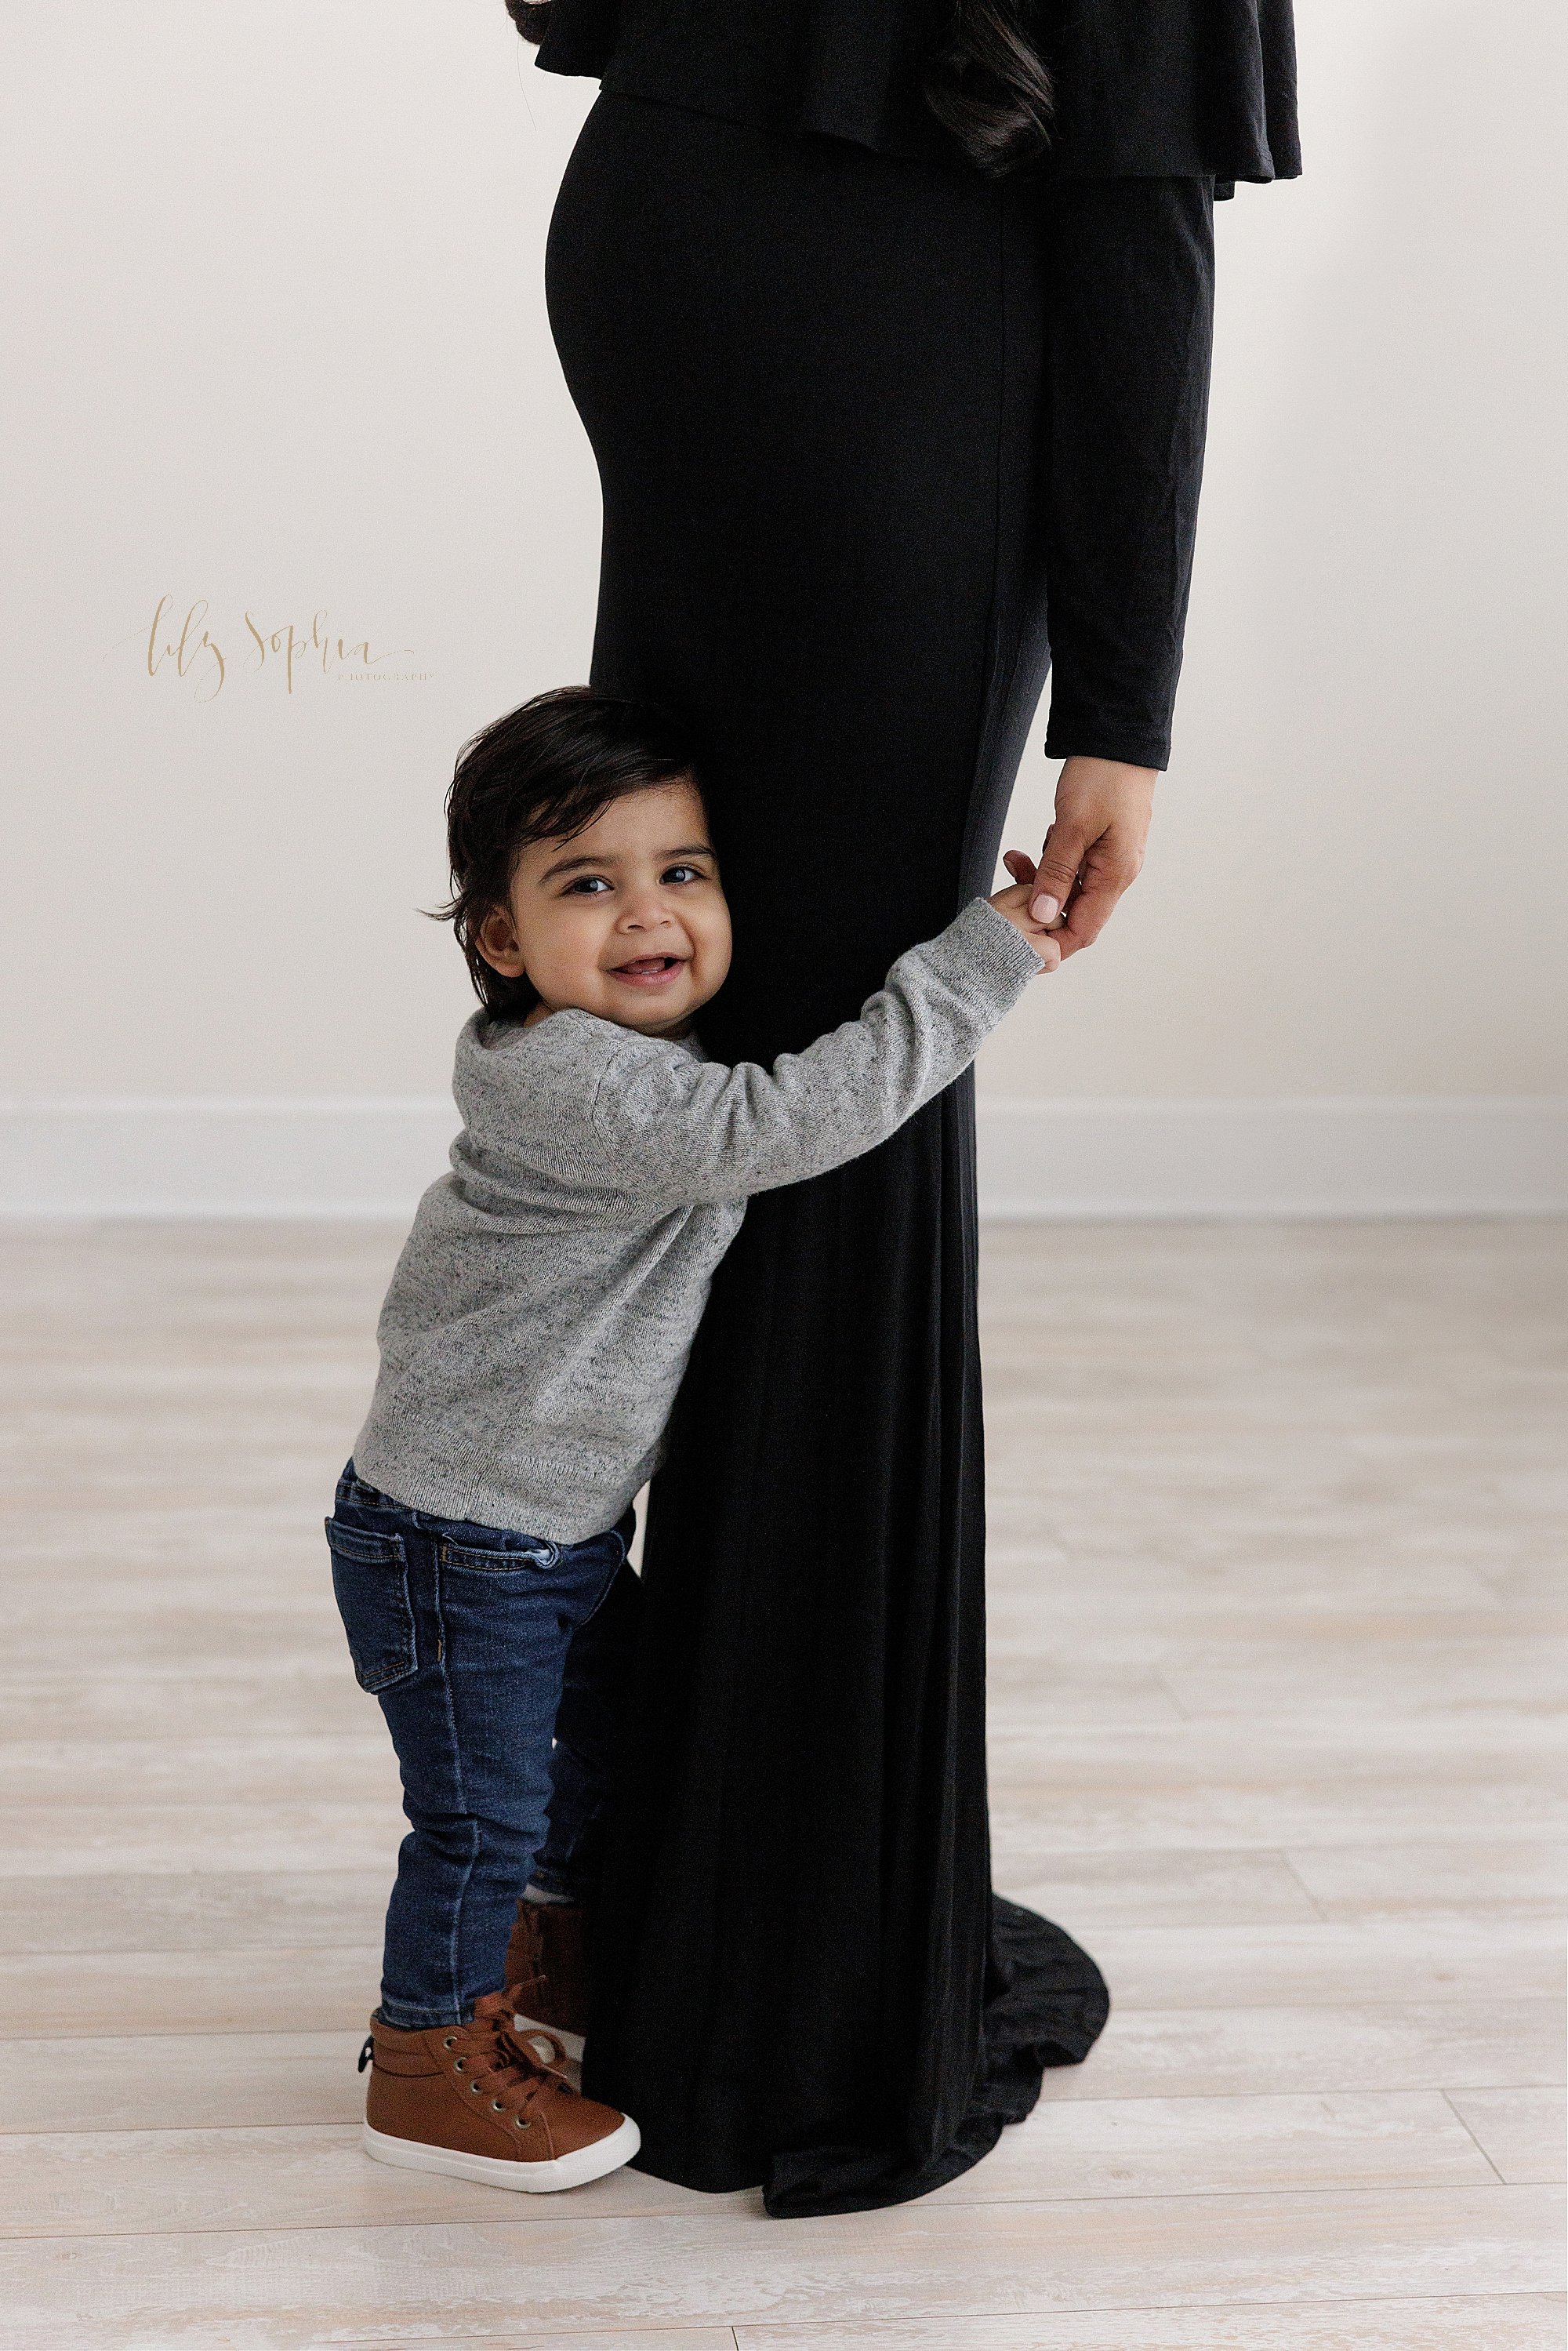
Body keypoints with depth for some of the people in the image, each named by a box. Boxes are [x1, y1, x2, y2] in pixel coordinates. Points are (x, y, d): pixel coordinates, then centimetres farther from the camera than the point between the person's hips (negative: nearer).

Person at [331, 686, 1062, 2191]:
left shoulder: (651, 1051, 1)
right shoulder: (571, 1083, -30)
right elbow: (779, 1123, -38)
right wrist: (977, 967, -32)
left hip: (576, 1519, 10)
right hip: (456, 1540, -10)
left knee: (603, 1751, 26)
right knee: (481, 1810, 4)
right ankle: (428, 2062, 23)